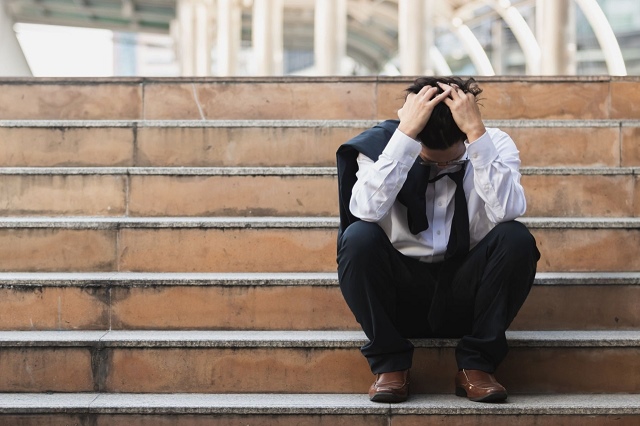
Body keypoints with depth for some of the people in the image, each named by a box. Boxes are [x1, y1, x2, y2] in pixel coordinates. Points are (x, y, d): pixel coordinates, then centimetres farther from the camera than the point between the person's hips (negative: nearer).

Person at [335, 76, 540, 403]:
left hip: (465, 296, 1)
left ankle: (475, 364, -10)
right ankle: (389, 363, -11)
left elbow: (507, 211, -26)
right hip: (400, 295, -1)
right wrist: (405, 134, -31)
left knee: (517, 239, -25)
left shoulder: (493, 146, -6)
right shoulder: (382, 144, -9)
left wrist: (477, 132, -29)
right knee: (359, 237, -28)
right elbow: (366, 210, -28)